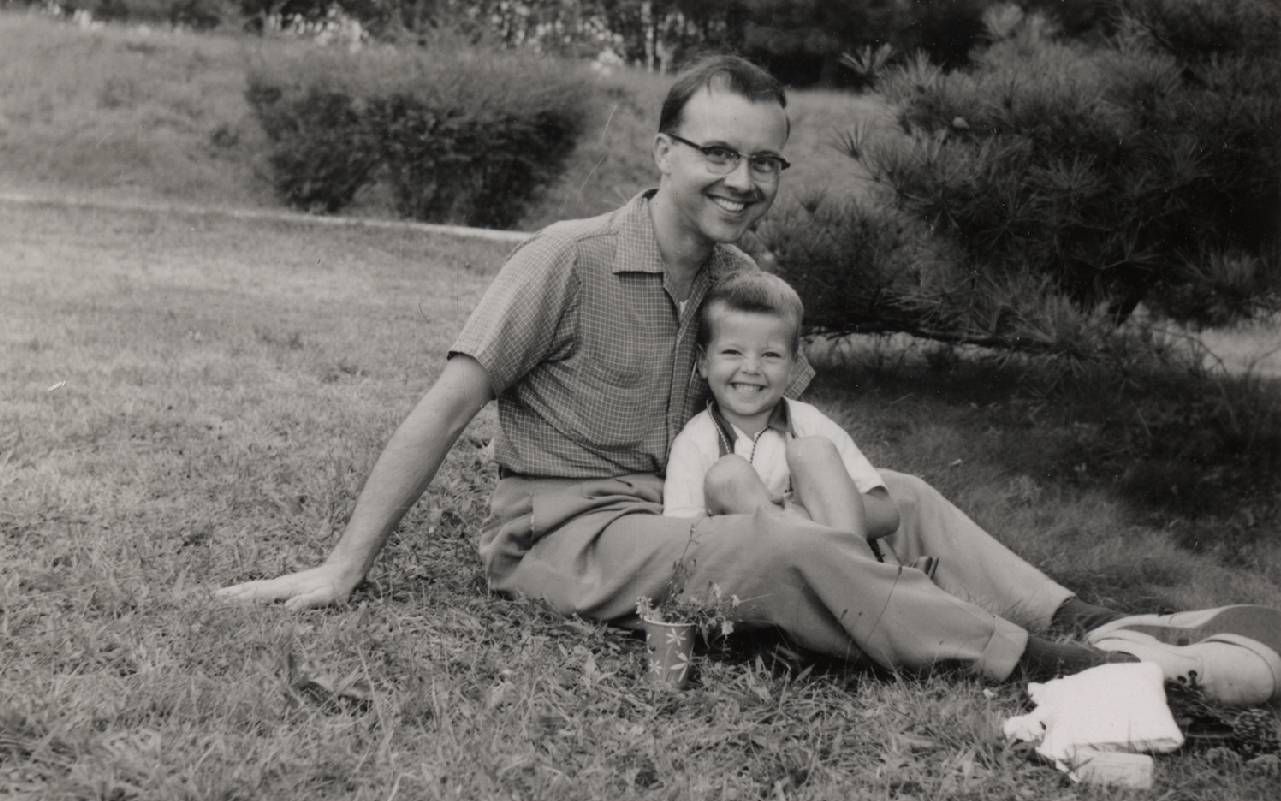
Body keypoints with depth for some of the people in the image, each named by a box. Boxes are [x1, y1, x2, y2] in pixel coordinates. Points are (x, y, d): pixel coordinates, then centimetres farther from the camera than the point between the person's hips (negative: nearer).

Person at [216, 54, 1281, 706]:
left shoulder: (749, 283, 7)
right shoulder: (569, 262, -13)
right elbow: (445, 410, -15)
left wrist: (872, 498, -1)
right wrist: (343, 570, -17)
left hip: (678, 520, 8)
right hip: (563, 538, -7)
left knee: (905, 499, -5)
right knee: (783, 549, -32)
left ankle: (1098, 624, -16)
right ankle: (1065, 671, -30)